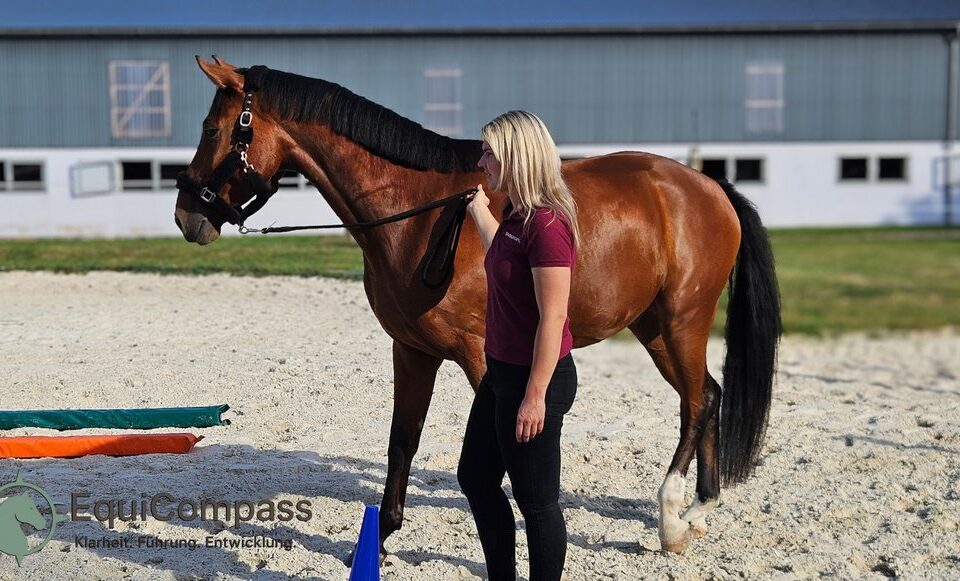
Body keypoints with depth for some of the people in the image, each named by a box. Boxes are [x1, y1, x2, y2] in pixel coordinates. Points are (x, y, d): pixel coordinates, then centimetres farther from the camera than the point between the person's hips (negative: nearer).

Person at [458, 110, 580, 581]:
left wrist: (535, 396, -24)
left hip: (533, 379, -11)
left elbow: (552, 317, -24)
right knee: (475, 477, 21)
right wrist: (479, 209, 34)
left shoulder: (547, 225, -22)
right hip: (501, 371, 11)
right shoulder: (517, 215, 7)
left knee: (536, 500, 2)